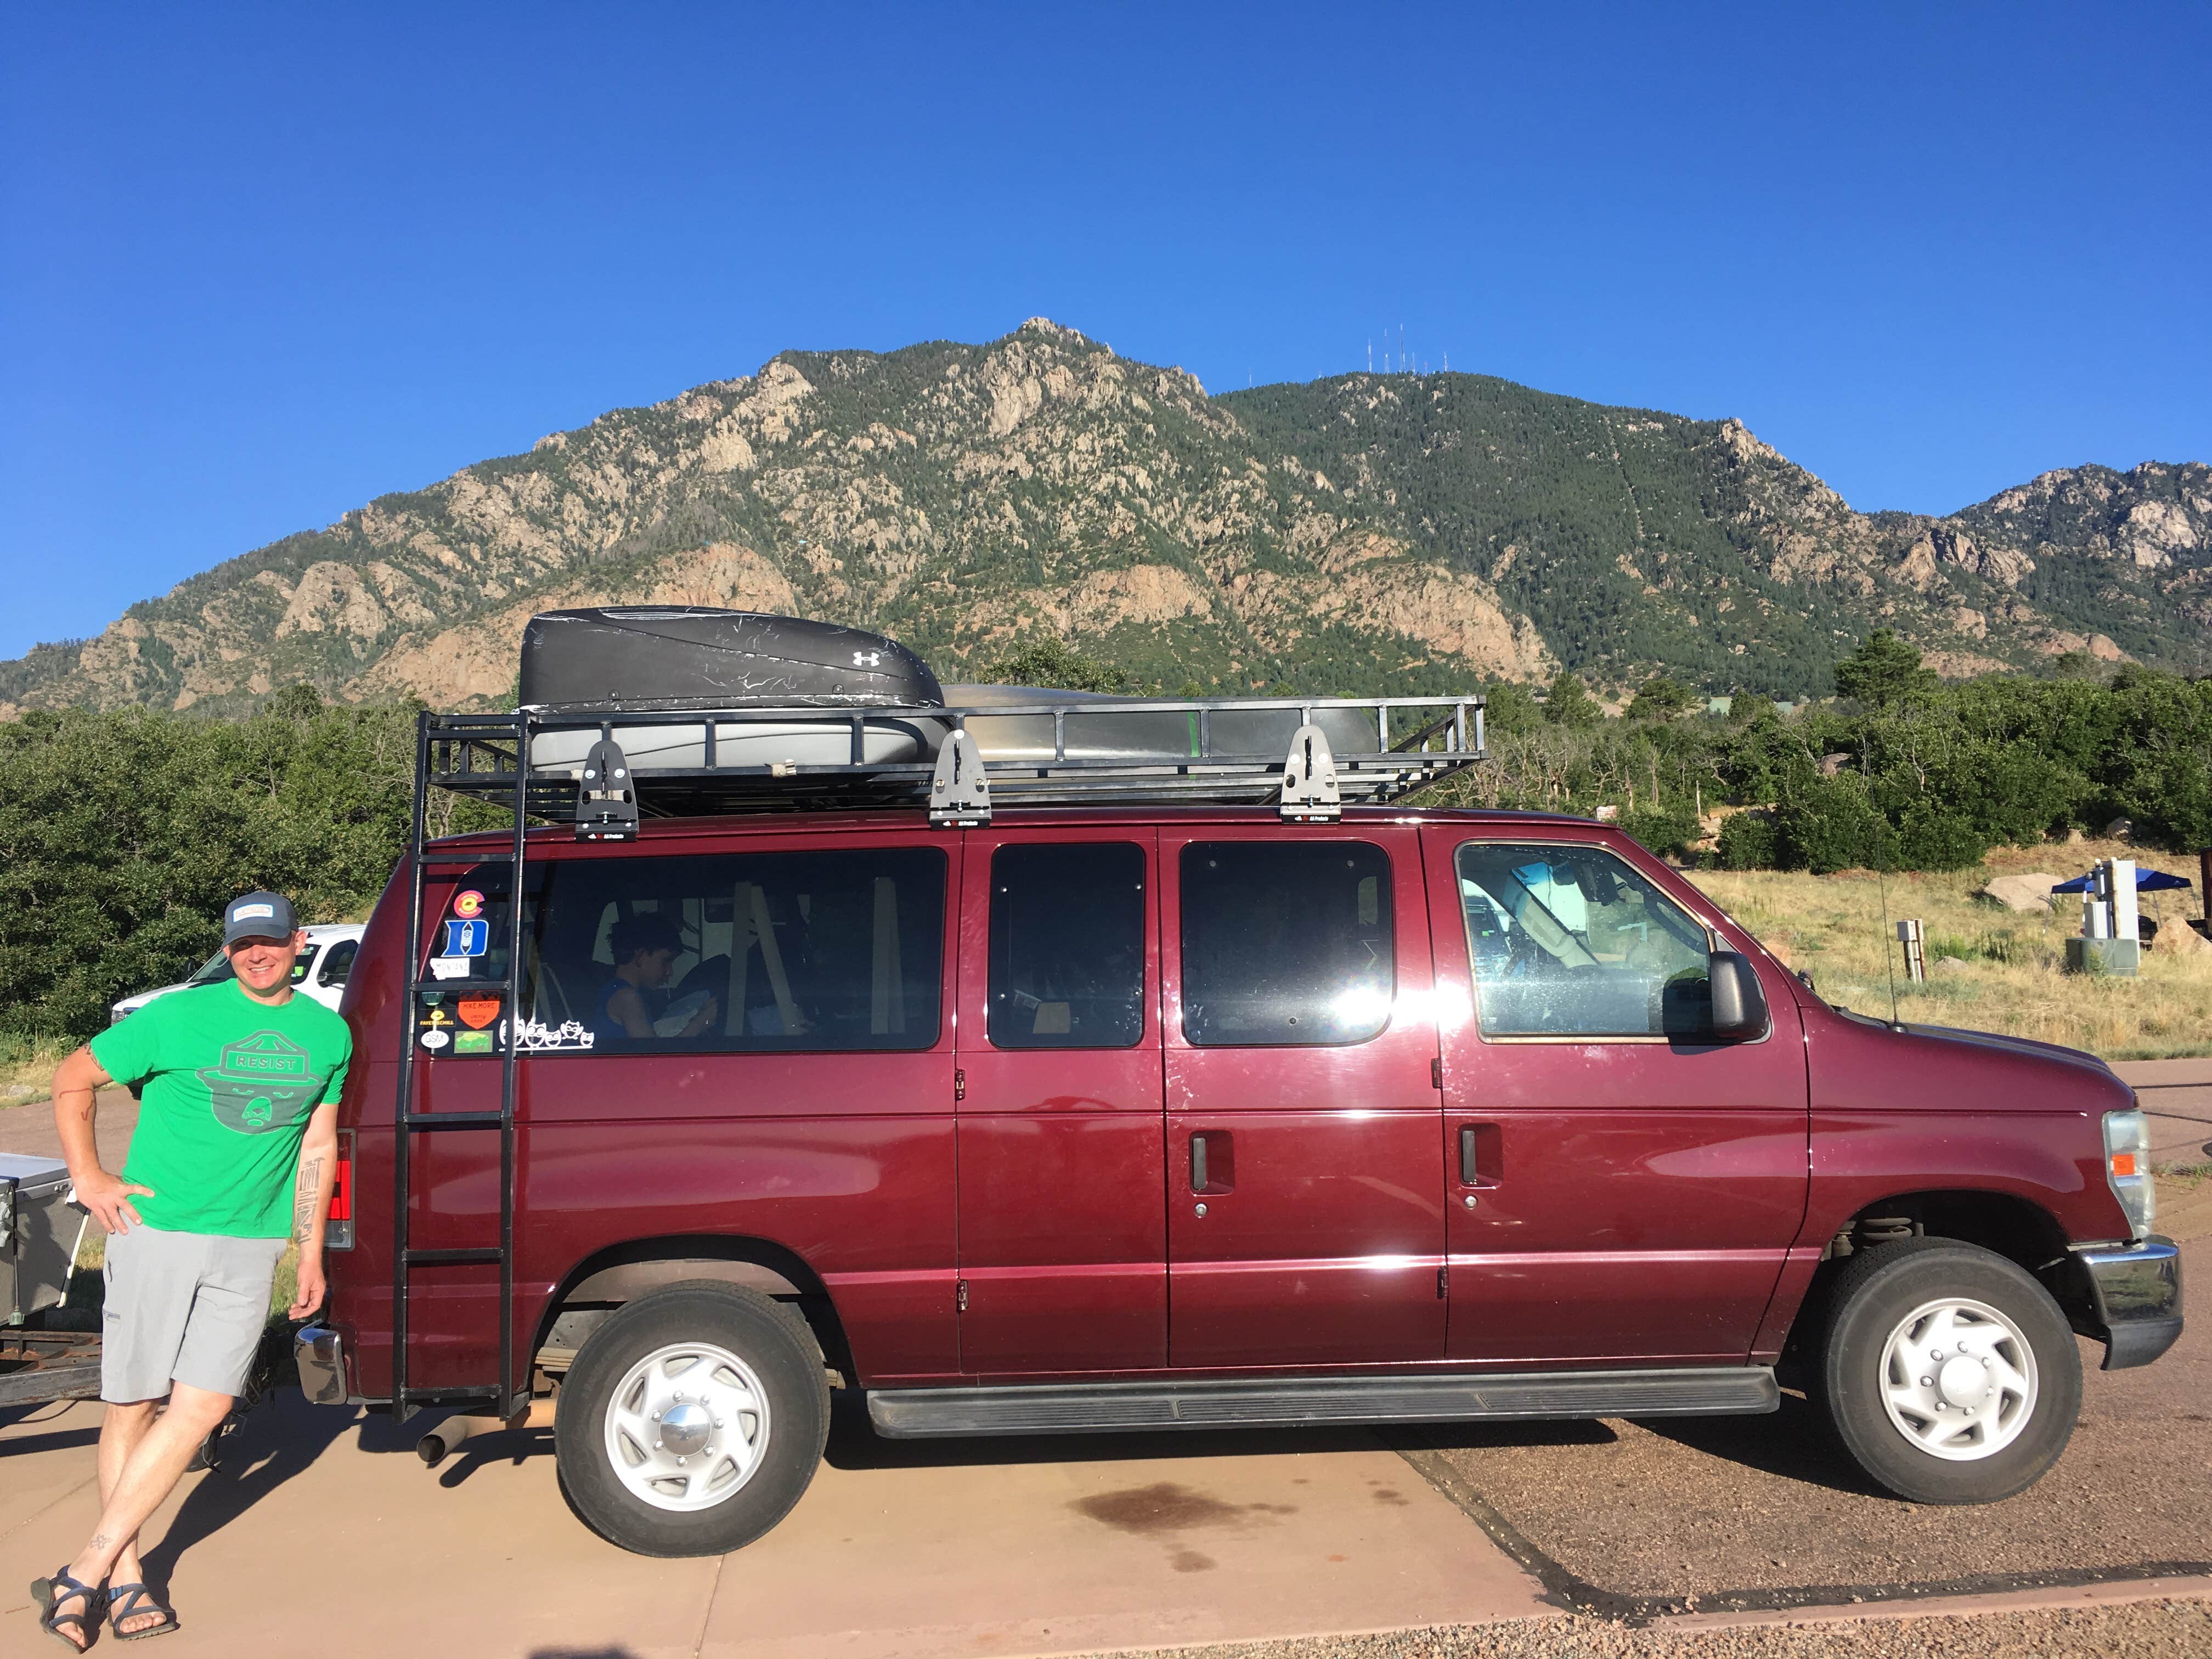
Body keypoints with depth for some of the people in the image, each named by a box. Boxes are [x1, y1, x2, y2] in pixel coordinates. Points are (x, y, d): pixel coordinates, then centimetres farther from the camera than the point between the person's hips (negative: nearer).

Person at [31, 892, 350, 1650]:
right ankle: (124, 1577, 18)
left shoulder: (329, 1033, 7)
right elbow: (73, 1079, 6)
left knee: (202, 1407, -4)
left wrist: (311, 1251, 13)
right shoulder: (178, 1018, -4)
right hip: (157, 1230, -2)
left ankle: (85, 1574, 7)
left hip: (249, 1247, 3)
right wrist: (88, 1178, -1)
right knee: (134, 1403, 4)